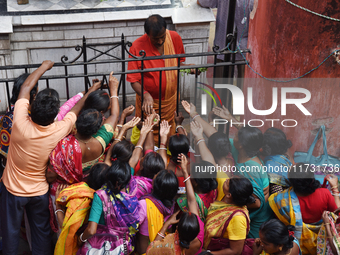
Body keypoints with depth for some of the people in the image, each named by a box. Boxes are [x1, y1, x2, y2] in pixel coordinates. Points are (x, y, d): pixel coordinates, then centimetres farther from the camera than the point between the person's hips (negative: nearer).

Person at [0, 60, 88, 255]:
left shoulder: (21, 124, -29)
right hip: (40, 192, 1)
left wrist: (44, 67, 1)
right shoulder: (59, 131, -25)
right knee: (42, 233, 19)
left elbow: (26, 87, -12)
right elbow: (77, 109, -5)